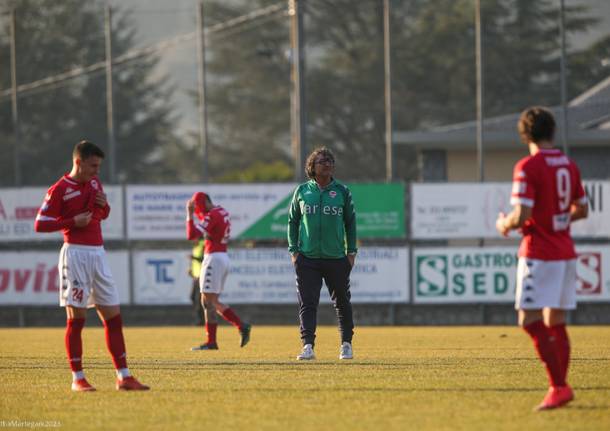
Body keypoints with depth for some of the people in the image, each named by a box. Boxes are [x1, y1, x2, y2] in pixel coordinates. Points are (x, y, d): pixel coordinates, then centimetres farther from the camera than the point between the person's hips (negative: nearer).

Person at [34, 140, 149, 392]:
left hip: (97, 253, 7)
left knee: (113, 317, 4)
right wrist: (73, 221, -17)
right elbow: (40, 224, -9)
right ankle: (78, 378, 2)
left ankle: (123, 377, 6)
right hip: (76, 254, -7)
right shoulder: (60, 189, -7)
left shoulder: (94, 182, 13)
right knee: (76, 318, -4)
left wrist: (104, 204, 4)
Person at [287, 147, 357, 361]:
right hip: (307, 257, 0)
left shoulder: (342, 191, 3)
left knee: (342, 302, 10)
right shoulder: (302, 191, 5)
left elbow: (350, 222, 9)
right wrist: (293, 250, 3)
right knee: (307, 303, -9)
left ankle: (346, 344, 25)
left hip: (336, 257, 0)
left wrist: (351, 251, 4)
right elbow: (292, 221, 11)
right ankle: (308, 346, -13)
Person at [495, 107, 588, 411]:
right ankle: (559, 389, 11)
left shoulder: (528, 167, -13)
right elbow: (581, 210, 18)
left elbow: (521, 216, -19)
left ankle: (559, 386, -17)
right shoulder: (569, 166, 9)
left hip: (539, 254, -8)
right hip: (565, 252, 8)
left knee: (530, 321, -9)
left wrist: (505, 225, 1)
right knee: (555, 323, 11)